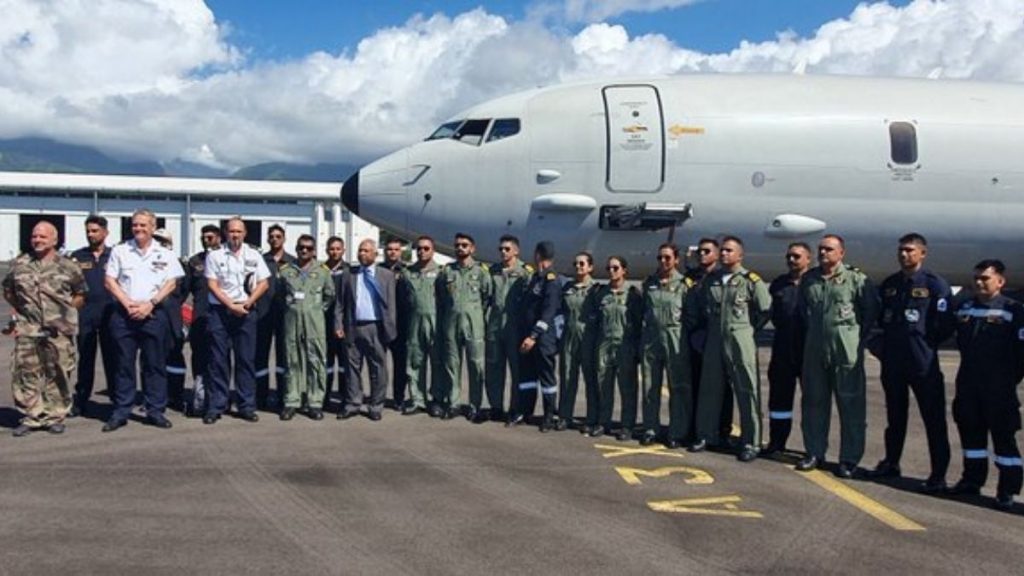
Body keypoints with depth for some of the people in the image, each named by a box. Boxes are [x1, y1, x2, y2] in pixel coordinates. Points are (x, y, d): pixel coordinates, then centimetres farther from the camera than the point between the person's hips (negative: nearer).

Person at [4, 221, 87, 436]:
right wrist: (23, 309, 9)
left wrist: (64, 309, 0)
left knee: (58, 375, 3)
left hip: (60, 331, -2)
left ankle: (54, 417, 14)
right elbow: (8, 291, 19)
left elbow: (80, 295, 10)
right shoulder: (19, 264, 9)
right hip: (27, 330, 2)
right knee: (26, 373, 2)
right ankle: (31, 417, 12)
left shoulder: (68, 266, 3)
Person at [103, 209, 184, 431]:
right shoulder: (120, 251, 9)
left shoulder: (165, 254, 7)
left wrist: (150, 303, -10)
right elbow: (109, 281, 4)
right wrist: (128, 304, -8)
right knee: (124, 364, 3)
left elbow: (171, 283, 1)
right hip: (124, 314, 0)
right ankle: (121, 412, 9)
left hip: (153, 314, 0)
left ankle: (155, 411, 9)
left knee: (155, 364, 3)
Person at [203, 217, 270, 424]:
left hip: (246, 312, 1)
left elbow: (264, 283, 6)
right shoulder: (214, 256, 4)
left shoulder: (254, 256, 10)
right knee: (218, 360, 0)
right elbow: (212, 285, -1)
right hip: (220, 311, -1)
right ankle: (216, 406, 5)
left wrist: (246, 304, -6)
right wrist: (231, 305, -11)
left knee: (246, 359, 3)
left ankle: (247, 406, 8)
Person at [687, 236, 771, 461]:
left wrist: (749, 329, 0)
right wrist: (710, 326, 12)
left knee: (747, 391, -1)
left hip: (741, 341, -5)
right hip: (714, 341, 5)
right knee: (709, 390, 10)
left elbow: (766, 309, -3)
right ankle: (706, 435, 22)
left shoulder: (751, 280, -5)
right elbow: (699, 306, 19)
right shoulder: (710, 280, 9)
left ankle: (751, 442, 5)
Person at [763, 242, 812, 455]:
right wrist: (781, 329, 9)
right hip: (782, 350, 5)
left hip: (809, 350, -4)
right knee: (779, 396, 9)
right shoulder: (778, 283, 10)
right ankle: (776, 443, 18)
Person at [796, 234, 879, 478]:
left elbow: (871, 311, 0)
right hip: (814, 350, 5)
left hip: (846, 352, -5)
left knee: (851, 405, 1)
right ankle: (815, 453, 22)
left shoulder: (856, 279, -6)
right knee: (813, 402, 10)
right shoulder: (809, 279, 8)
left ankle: (849, 459, 8)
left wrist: (857, 336, 1)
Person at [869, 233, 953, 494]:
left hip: (923, 364, -6)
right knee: (895, 416, 17)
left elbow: (945, 326, -8)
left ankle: (938, 475, 5)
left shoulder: (936, 285, -5)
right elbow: (880, 318, 19)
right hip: (892, 363, 6)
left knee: (934, 420, -1)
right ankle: (891, 462, 30)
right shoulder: (889, 284, 11)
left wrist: (925, 343, -4)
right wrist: (886, 343, 8)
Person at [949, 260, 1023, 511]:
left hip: (999, 387, -5)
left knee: (1003, 435, -2)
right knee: (970, 432, 13)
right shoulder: (964, 307, 9)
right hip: (968, 385, 6)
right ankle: (972, 480, 25)